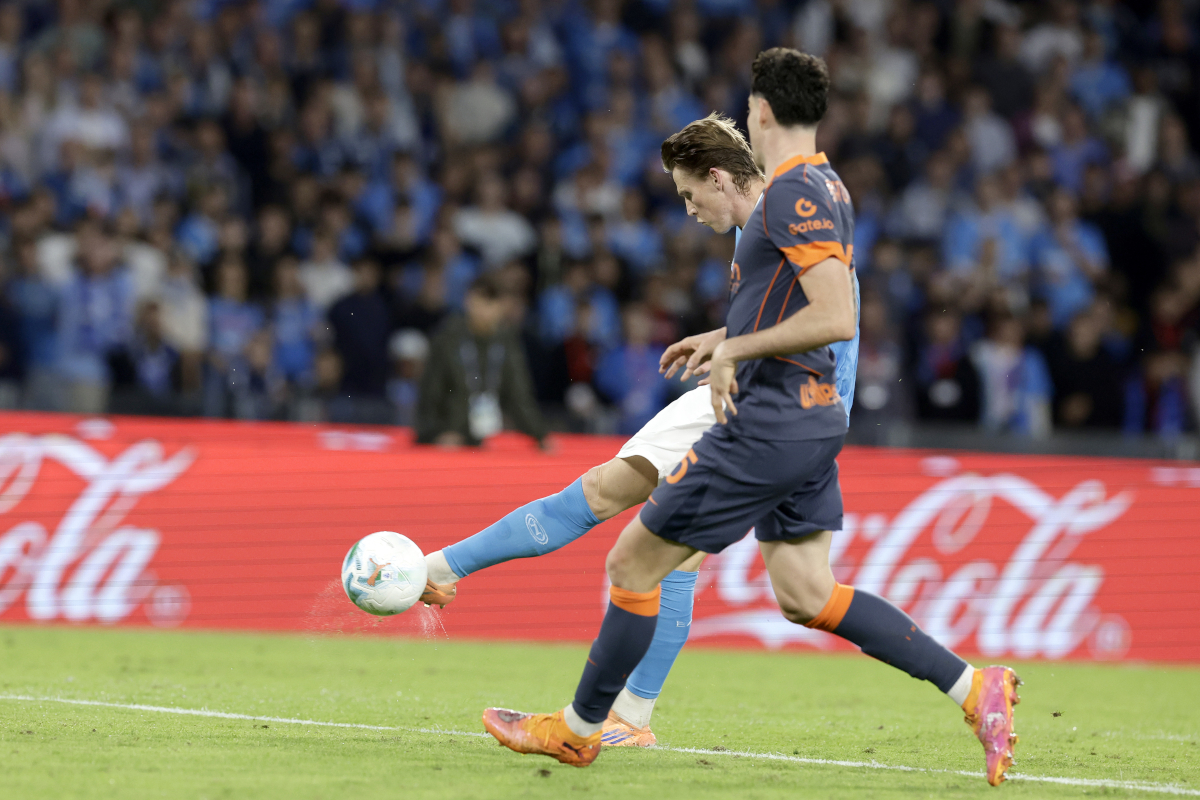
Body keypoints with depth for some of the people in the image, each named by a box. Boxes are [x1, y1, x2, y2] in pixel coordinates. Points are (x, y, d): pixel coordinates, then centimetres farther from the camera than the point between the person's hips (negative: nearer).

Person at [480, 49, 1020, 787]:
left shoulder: (794, 194, -17)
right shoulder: (829, 188, 13)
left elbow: (836, 318, -26)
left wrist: (734, 349, -17)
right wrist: (722, 336, 24)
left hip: (767, 423, -10)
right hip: (814, 417, 10)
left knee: (633, 563, 3)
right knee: (804, 594, 9)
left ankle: (579, 728, 15)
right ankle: (973, 687, 0)